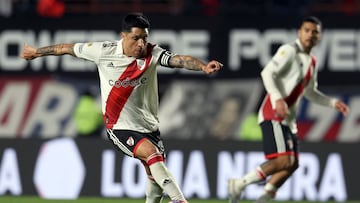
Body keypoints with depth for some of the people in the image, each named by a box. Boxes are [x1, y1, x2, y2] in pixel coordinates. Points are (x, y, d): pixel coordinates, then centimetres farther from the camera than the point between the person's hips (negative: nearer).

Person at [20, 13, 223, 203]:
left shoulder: (153, 54, -12)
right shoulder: (103, 51, -12)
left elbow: (180, 60, -31)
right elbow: (68, 48, 3)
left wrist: (203, 66, -51)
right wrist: (37, 52, 15)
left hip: (149, 125, 4)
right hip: (120, 127, -4)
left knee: (156, 177, 9)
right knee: (153, 154, -28)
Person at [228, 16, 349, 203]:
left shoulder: (312, 62, 20)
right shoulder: (289, 51, -7)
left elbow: (310, 93, 33)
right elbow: (267, 73, -19)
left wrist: (333, 103, 22)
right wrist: (278, 98, -32)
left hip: (288, 119, 9)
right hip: (273, 115, -9)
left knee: (292, 165, 5)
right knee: (283, 160, -21)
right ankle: (239, 184, -12)